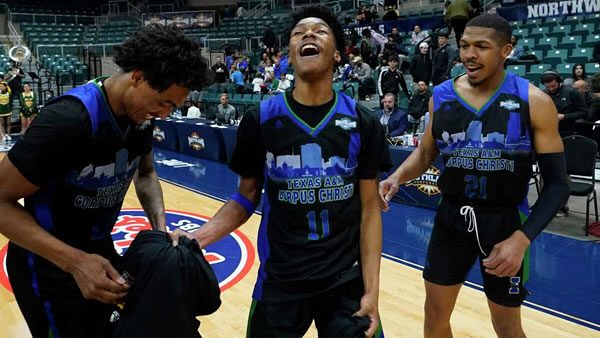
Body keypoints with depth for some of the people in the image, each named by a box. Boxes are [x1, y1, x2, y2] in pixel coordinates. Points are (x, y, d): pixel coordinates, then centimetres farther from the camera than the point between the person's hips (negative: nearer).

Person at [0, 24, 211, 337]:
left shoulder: (140, 113, -8)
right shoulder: (69, 119, -31)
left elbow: (145, 173, 7)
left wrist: (161, 228, -11)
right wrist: (75, 261, -33)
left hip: (99, 249, 7)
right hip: (49, 265, -7)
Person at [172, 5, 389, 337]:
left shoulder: (362, 122, -4)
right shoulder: (260, 119, -6)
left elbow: (369, 209, -1)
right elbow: (247, 197, 3)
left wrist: (371, 290, -4)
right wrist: (194, 239, -11)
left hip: (346, 281, 0)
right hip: (280, 281, 0)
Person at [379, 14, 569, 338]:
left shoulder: (534, 101, -13)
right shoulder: (441, 96, -3)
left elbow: (557, 182, -11)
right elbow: (426, 152, 11)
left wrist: (522, 238, -22)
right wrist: (397, 177, -10)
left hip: (506, 221, -2)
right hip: (452, 217, 3)